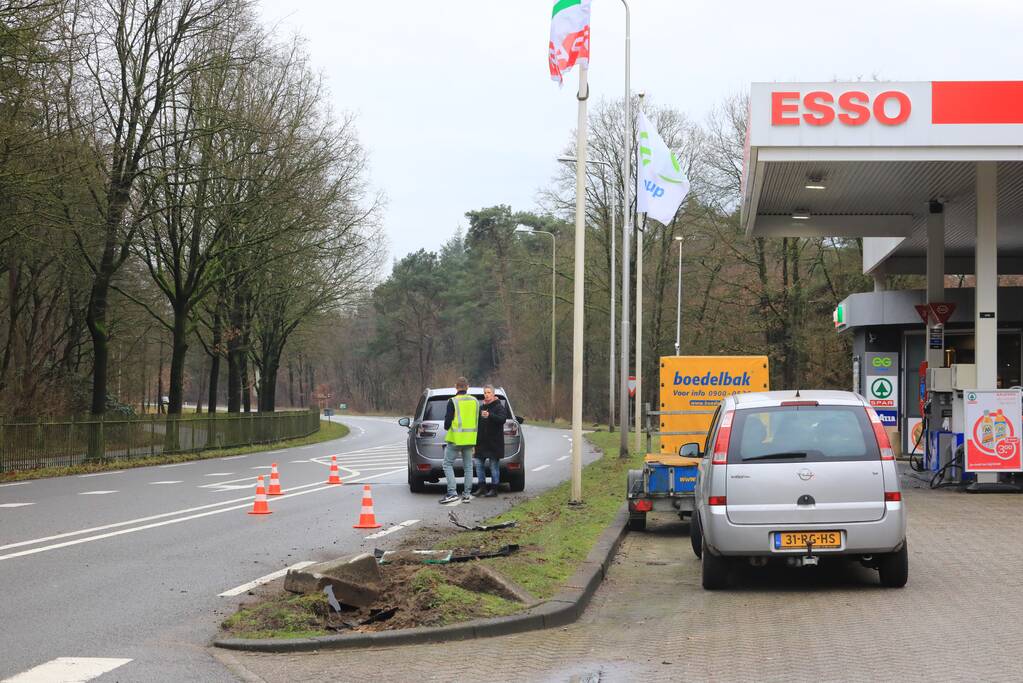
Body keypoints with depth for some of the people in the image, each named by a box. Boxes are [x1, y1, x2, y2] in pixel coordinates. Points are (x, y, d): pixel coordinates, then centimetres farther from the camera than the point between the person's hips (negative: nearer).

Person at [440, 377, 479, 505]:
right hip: (470, 439, 5)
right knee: (468, 466, 11)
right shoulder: (475, 401, 8)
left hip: (455, 438, -5)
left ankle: (452, 493, -10)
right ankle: (467, 494, 12)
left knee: (448, 465, 1)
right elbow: (477, 421, 13)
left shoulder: (453, 401, -10)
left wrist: (447, 427, 12)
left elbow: (448, 421, -12)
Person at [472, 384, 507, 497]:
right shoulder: (481, 407, 15)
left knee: (494, 466, -1)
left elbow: (502, 419, -25)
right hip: (482, 442, 7)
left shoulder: (499, 407, -6)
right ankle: (481, 487, 14)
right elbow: (477, 423, 22)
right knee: (479, 464, 7)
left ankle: (494, 488, 4)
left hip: (494, 441, -7)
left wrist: (490, 416, -40)